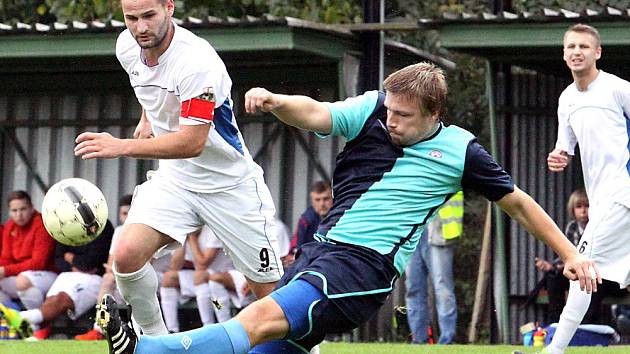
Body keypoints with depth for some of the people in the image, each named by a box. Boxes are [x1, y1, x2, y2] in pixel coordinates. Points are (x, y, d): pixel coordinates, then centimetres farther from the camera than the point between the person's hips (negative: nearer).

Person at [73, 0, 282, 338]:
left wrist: (121, 147, -41)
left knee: (271, 293, -1)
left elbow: (192, 142, -34)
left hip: (230, 183, -5)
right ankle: (154, 338, 0)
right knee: (126, 256, -20)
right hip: (174, 179, 5)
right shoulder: (127, 47, -5)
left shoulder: (197, 61, -28)